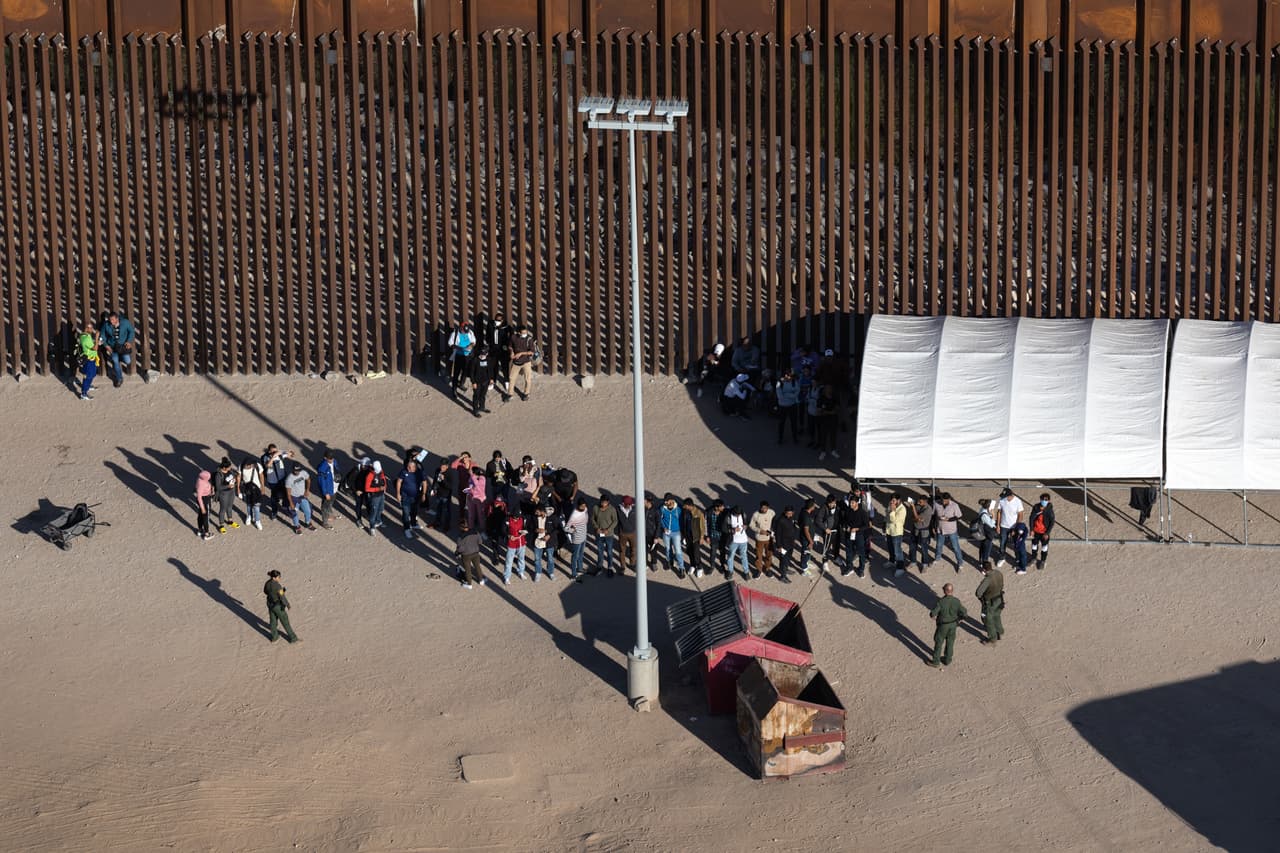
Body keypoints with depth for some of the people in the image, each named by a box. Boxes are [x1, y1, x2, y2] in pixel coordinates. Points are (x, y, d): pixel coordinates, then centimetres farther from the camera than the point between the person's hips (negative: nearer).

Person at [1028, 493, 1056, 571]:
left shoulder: (1049, 510, -20)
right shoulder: (1036, 507, -13)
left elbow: (1052, 522, -15)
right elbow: (1031, 518, -6)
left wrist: (1047, 533, -16)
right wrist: (1031, 530, -9)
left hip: (1044, 532, -3)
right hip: (1035, 531, 3)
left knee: (1044, 547, 14)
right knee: (1034, 545, 20)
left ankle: (1042, 561, 33)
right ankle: (1034, 558, 44)